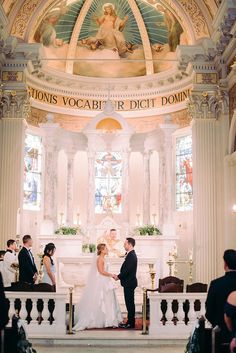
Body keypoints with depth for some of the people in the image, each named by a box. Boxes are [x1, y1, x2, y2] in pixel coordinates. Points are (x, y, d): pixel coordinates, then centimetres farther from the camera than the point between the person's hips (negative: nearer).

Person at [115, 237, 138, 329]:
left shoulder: (131, 255, -18)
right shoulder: (131, 254, 13)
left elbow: (127, 270, -23)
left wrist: (119, 277, -11)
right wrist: (120, 276, 8)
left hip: (129, 283, -10)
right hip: (129, 282, 10)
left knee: (130, 303, -4)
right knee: (129, 303, 14)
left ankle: (130, 323, 2)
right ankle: (130, 321, 20)